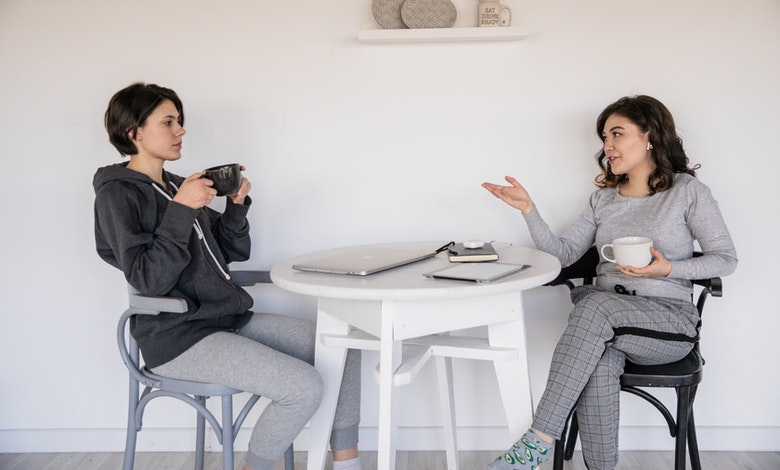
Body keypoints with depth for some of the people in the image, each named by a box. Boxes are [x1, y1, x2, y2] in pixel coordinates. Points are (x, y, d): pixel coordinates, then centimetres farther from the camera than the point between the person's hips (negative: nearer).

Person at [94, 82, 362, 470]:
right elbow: (149, 280, -19)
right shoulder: (117, 195, -8)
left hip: (230, 318, 9)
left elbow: (233, 253, 17)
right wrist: (180, 211, -22)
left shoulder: (176, 186, 15)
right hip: (178, 336, -8)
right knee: (304, 387, -24)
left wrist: (236, 205, 2)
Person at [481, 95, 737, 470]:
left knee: (594, 303, -35)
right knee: (599, 362, -34)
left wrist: (668, 269, -14)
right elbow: (563, 252, 9)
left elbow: (726, 259, 2)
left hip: (670, 320, -3)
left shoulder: (687, 190, 2)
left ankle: (540, 439, -36)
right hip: (607, 319, 3)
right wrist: (528, 209, -3)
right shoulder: (604, 197, 16)